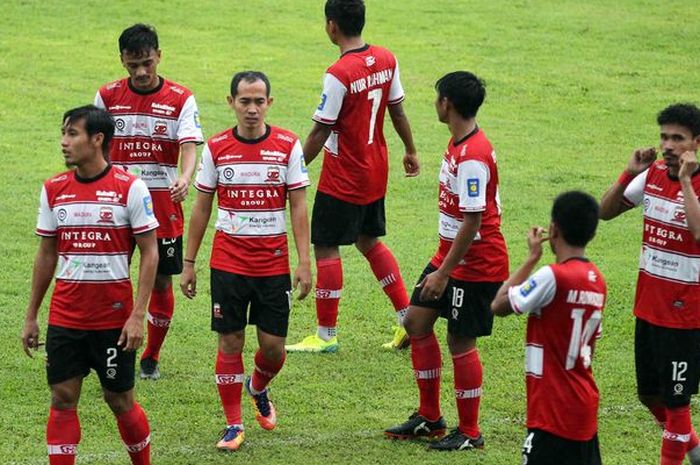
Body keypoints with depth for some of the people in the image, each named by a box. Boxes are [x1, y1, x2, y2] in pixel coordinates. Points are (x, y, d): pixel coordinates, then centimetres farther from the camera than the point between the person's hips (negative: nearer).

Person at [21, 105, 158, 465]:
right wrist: (31, 316, 12)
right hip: (65, 317, 4)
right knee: (62, 398, 0)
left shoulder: (130, 188, -8)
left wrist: (138, 315, -13)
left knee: (119, 399, 5)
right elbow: (46, 254, 12)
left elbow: (149, 253, -7)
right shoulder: (54, 189, 5)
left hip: (115, 319, -3)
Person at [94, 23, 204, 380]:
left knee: (161, 280, 6)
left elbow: (190, 146, -13)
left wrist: (185, 177, -33)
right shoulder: (107, 97, 2)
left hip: (164, 203, -1)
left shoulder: (180, 99, -3)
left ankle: (151, 358, 21)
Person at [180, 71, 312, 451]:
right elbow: (201, 208, 6)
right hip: (228, 262, 0)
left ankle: (258, 390, 35)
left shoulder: (288, 146, -3)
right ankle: (233, 426, 11)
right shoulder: (216, 148, -1)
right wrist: (188, 263, 5)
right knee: (230, 342, 0)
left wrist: (304, 261, -6)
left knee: (273, 345, 2)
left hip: (274, 261, 0)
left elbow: (298, 206, 0)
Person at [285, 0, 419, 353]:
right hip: (376, 172, 8)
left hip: (343, 179, -8)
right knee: (369, 241, 21)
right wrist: (410, 151, 23)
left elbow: (320, 131, -19)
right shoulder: (386, 61, -1)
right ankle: (408, 319, 21)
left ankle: (326, 335, 9)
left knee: (325, 247, 3)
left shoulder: (338, 75, -23)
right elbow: (397, 110, 9)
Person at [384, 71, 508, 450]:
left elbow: (472, 221, -26)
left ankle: (469, 433, 14)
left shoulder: (473, 157, -25)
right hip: (450, 256, 10)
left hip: (475, 265, -10)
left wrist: (444, 273, -22)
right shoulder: (458, 143, 7)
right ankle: (429, 418, 24)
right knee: (416, 322, 13)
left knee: (460, 342, -1)